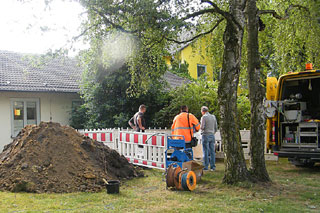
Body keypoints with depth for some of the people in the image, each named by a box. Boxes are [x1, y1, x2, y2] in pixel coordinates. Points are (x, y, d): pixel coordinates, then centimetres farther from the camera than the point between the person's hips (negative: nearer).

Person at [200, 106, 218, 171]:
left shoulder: (204, 117, -7)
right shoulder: (213, 117, 11)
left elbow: (202, 127, -14)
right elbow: (216, 127, 12)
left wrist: (200, 126, 8)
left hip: (205, 135, -6)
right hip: (212, 135, 6)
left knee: (206, 152, -4)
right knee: (212, 151, 6)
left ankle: (206, 166, -3)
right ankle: (213, 166, 7)